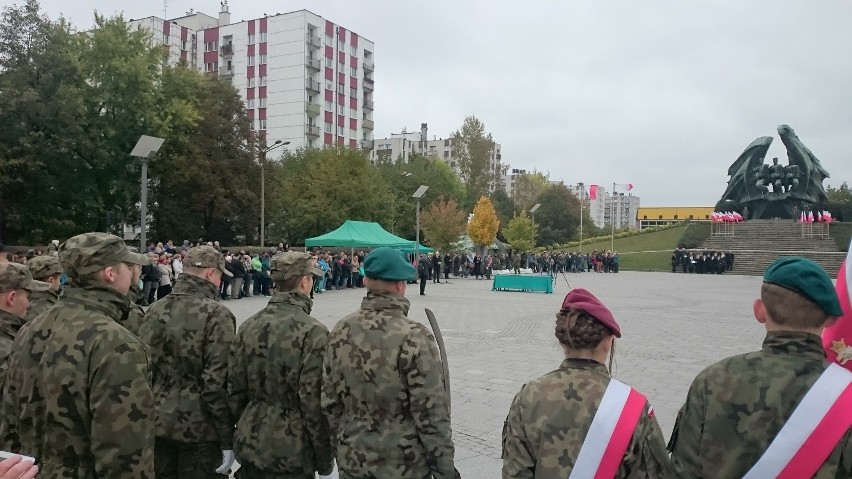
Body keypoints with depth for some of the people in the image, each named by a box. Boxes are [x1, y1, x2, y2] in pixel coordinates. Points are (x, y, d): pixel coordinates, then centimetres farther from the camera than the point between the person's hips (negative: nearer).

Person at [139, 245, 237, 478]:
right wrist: (227, 439, -13)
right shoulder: (216, 315, -16)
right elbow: (217, 381, -20)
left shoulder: (155, 310, 3)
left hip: (157, 424, 6)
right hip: (198, 429, -6)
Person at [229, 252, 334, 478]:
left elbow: (235, 389, 6)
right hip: (291, 454, -6)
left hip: (250, 446, 6)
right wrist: (325, 459, -8)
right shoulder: (313, 332, -18)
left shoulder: (249, 326, 1)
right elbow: (315, 402, -18)